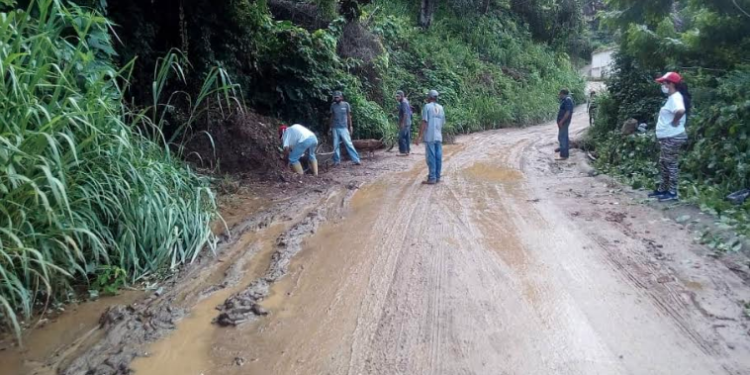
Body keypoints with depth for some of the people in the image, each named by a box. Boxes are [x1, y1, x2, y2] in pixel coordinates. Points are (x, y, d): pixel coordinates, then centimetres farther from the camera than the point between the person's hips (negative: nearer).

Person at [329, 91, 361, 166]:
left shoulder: (346, 105, -1)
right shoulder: (333, 105, 5)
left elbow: (349, 116, 4)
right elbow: (332, 116, 11)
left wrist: (350, 126, 1)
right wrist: (331, 127, 11)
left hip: (344, 128, -3)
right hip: (335, 128, 3)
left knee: (348, 144, -7)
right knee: (336, 145, 4)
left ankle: (356, 160, -6)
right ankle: (337, 161, 13)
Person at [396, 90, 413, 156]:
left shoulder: (403, 103, -15)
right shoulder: (406, 101, 16)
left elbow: (405, 113, -23)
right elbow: (410, 112, 21)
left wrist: (402, 123, -24)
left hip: (404, 123, -10)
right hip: (408, 123, 10)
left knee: (401, 137, -8)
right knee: (407, 137, 10)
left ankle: (403, 151, -7)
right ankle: (407, 151, 14)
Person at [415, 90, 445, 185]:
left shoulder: (427, 106, -6)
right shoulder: (441, 108, 12)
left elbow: (424, 123, -13)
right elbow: (442, 123, 14)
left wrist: (419, 137, -12)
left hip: (429, 137, -5)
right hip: (438, 136, 6)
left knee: (431, 158, -4)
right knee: (438, 157, 7)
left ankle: (432, 178, -3)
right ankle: (437, 177, 13)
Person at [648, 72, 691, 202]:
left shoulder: (675, 98, -18)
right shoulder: (672, 97, 14)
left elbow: (681, 110, -39)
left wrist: (675, 121, -24)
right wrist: (672, 121, 10)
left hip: (673, 138, -10)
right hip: (667, 137, 10)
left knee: (671, 164, -4)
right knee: (663, 164, 16)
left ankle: (672, 192, 4)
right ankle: (662, 189, 26)